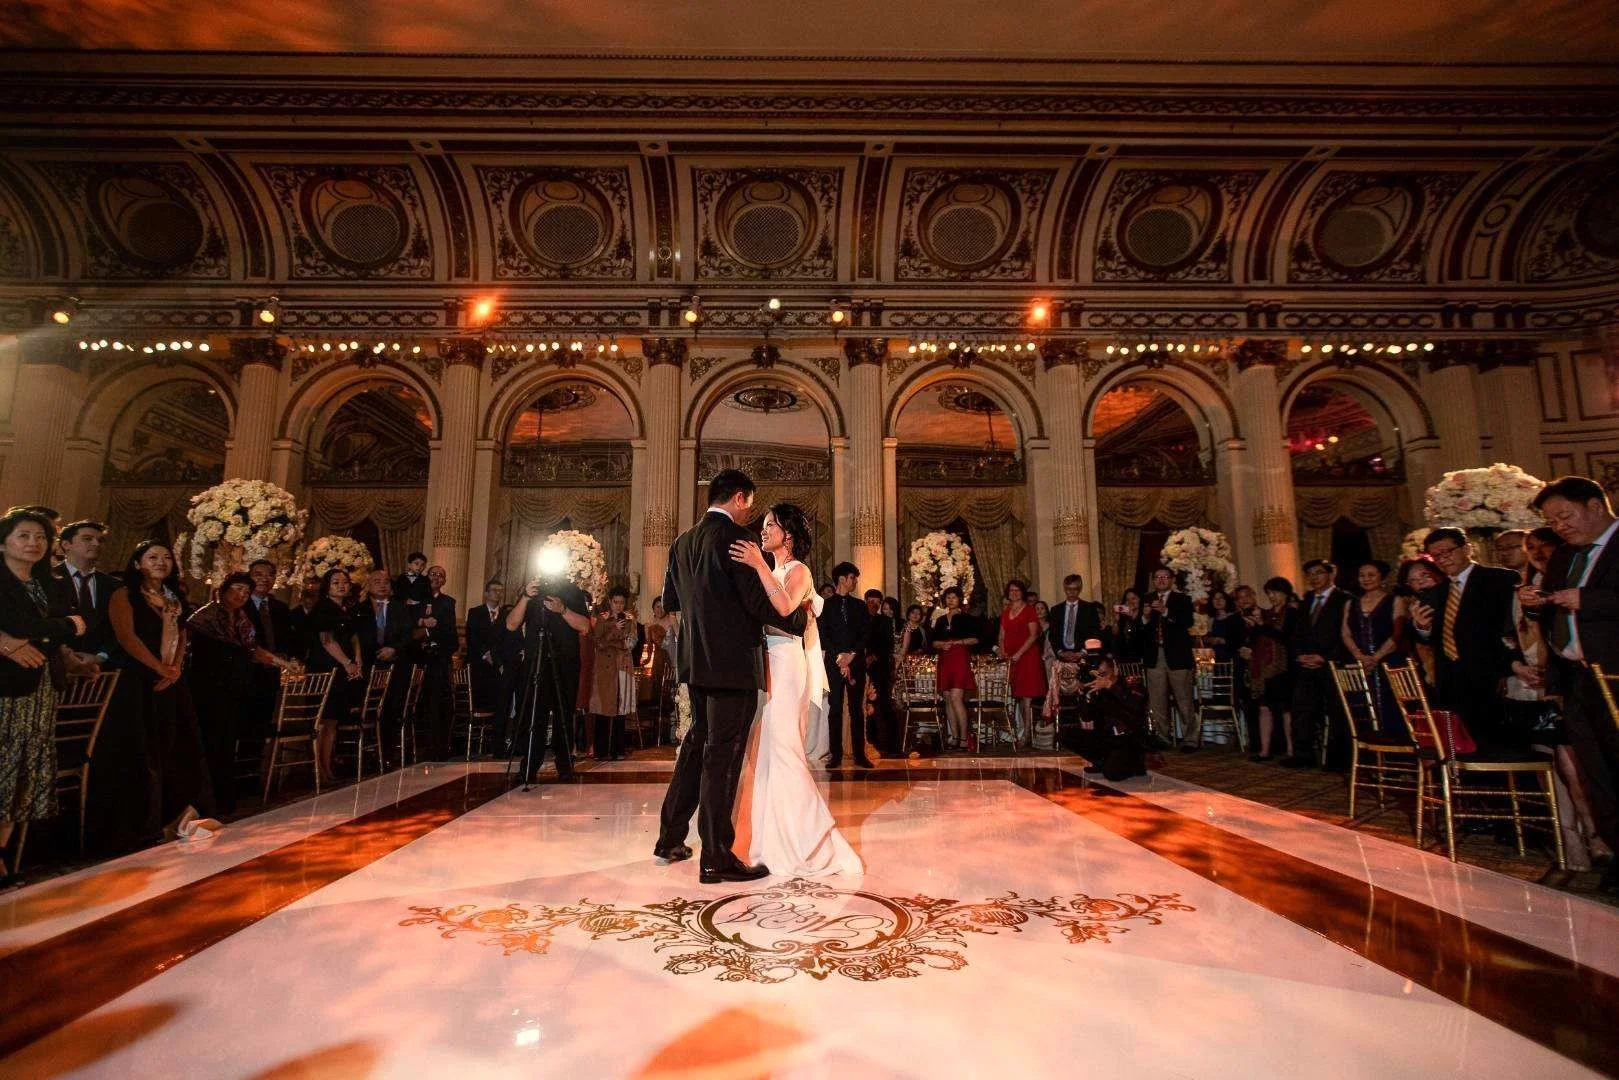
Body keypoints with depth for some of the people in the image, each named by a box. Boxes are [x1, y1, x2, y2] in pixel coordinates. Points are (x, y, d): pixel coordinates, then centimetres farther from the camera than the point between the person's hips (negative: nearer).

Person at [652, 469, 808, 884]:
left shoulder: (683, 542, 10)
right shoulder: (735, 537, -14)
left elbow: (669, 600, 17)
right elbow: (759, 603, -18)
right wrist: (801, 619, -3)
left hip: (697, 662, 8)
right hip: (733, 662, -8)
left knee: (697, 745, 20)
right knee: (723, 756, 0)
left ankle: (669, 839, 29)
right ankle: (716, 858, 10)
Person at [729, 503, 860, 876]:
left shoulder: (798, 571, -5)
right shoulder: (772, 572, 18)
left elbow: (785, 607, -26)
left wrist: (760, 567, -27)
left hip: (785, 666, -8)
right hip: (765, 665, 8)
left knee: (782, 751, -6)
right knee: (762, 752, 10)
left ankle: (809, 842, 5)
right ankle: (771, 838, 21)